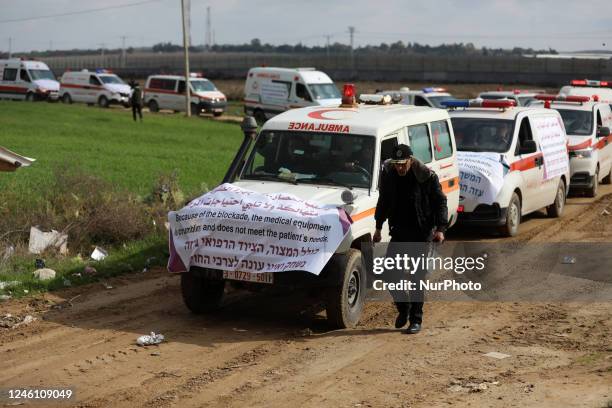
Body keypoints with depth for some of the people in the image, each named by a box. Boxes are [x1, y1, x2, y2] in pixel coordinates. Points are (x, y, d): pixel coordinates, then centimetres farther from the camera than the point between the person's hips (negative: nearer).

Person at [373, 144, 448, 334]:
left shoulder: (427, 177, -12)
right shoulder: (388, 174, 1)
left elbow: (440, 202, -5)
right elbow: (383, 202, 15)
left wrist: (440, 229, -14)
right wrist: (378, 227, 17)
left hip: (422, 233, -4)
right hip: (399, 232, 4)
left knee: (417, 277, -1)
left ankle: (416, 320, 9)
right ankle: (403, 308, 22)